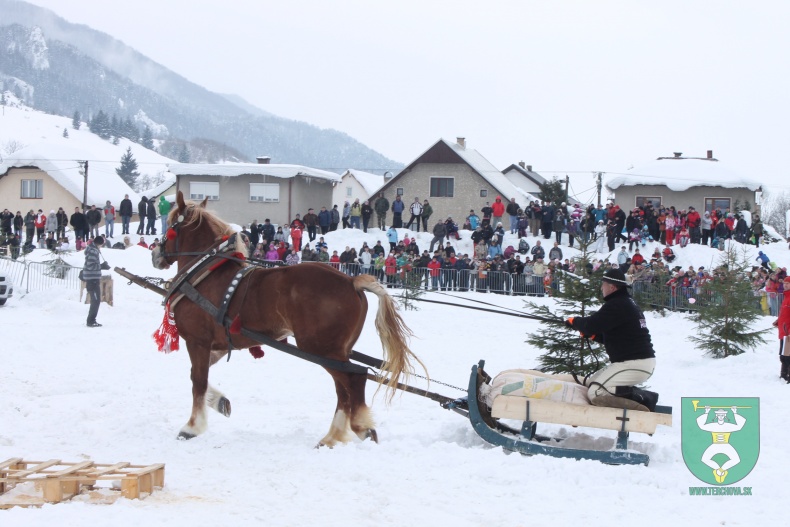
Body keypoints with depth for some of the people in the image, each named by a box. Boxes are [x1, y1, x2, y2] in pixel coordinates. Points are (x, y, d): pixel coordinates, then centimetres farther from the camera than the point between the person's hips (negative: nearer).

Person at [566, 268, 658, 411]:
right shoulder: (628, 303, 19)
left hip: (635, 364, -11)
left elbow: (591, 324, -20)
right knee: (590, 382, 17)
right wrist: (591, 334, 11)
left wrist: (574, 321, 1)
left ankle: (643, 399, -15)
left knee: (595, 393, -15)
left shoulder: (617, 305, -15)